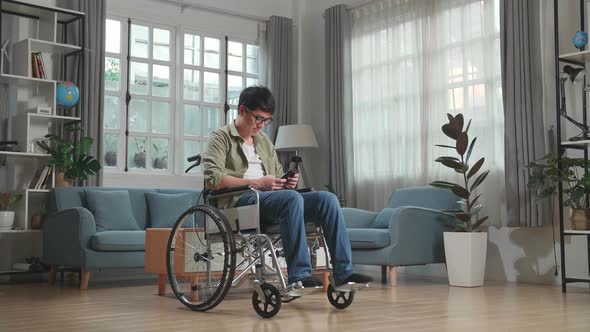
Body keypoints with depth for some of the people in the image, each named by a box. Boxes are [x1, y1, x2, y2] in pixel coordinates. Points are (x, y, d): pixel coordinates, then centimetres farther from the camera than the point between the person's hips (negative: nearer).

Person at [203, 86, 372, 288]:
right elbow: (212, 178, -11)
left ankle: (343, 272, -19)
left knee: (327, 199, -14)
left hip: (270, 198, 7)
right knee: (292, 198, -36)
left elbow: (279, 176, 29)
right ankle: (299, 275, -38)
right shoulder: (221, 138, 5)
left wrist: (288, 182, 2)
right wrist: (257, 183, -17)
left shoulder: (264, 141, 28)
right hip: (241, 201, -7)